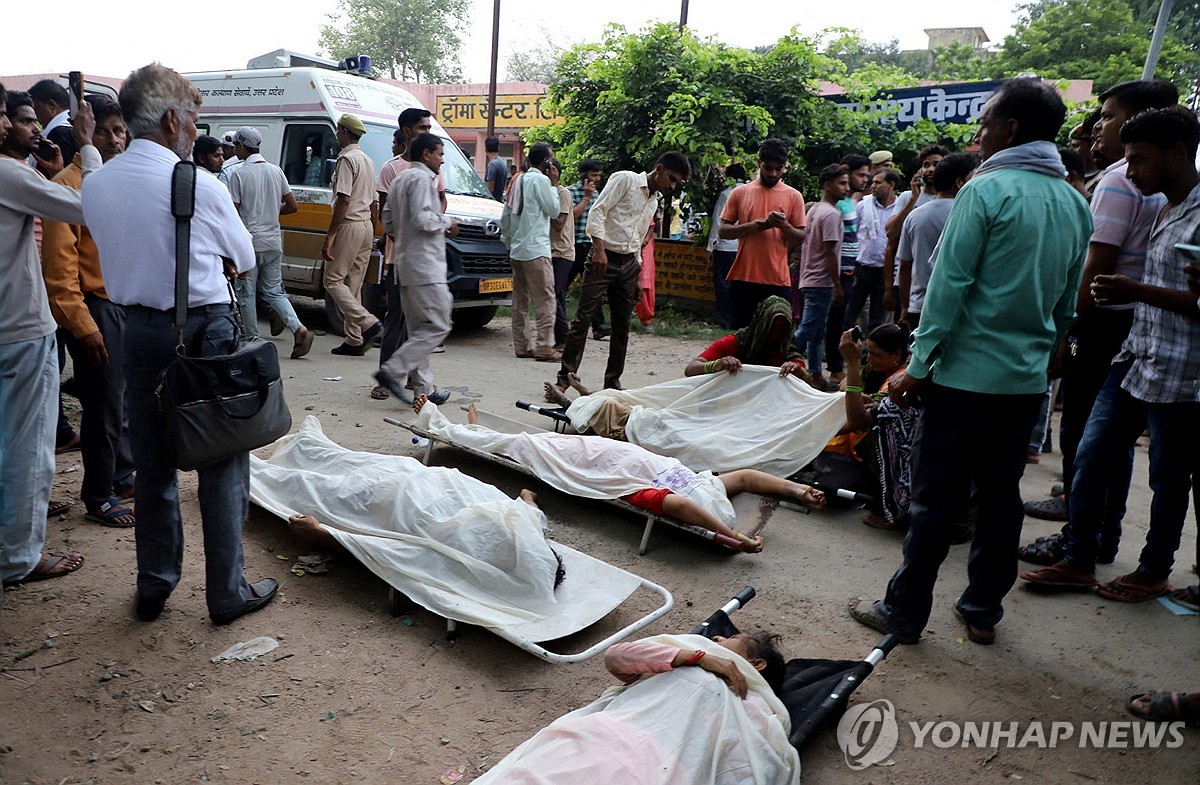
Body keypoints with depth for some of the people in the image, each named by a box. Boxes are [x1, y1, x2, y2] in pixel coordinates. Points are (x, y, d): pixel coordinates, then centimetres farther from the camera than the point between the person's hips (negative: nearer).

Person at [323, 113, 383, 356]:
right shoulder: (368, 161, 17)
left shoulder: (346, 159, -11)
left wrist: (329, 236, -19)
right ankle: (354, 340, 9)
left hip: (349, 226, -9)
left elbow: (343, 201, -19)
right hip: (367, 226, 9)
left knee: (333, 280, -3)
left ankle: (369, 323, -16)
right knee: (353, 284, 10)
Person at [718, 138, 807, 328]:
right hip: (743, 277, 1)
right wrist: (751, 227, -12)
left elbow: (801, 238, 5)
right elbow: (723, 231, 4)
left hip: (778, 279, 0)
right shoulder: (740, 193, 6)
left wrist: (784, 226, -15)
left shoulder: (794, 196, 6)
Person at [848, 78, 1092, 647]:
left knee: (936, 498, 1)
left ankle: (905, 612, 12)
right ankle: (983, 611, 25)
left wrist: (917, 367, -11)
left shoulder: (986, 190, -11)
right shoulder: (1076, 204, 11)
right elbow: (1067, 303, 16)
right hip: (1028, 381, 7)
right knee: (1000, 496, 15)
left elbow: (948, 286, -15)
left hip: (967, 372, -6)